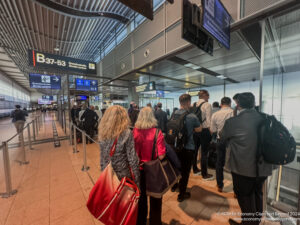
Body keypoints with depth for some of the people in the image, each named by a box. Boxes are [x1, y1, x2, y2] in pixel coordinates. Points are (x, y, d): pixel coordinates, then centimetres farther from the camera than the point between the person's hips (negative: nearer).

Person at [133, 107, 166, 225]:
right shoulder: (157, 132, -22)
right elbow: (161, 156, -24)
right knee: (155, 198, 25)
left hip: (139, 169, 2)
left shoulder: (134, 131, -16)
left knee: (141, 196, 28)